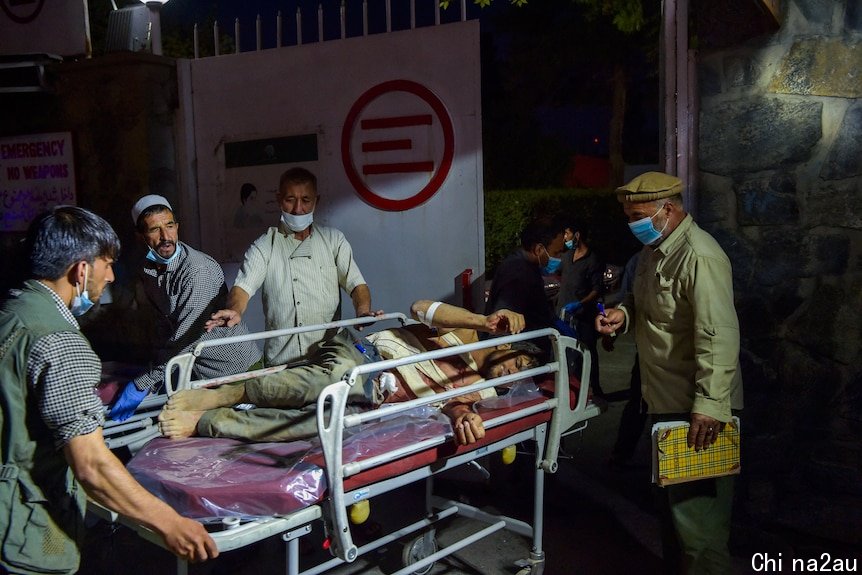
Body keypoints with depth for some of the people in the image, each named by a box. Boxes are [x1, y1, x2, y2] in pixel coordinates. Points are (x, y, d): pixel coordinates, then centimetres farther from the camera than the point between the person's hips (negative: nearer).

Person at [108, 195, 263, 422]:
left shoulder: (199, 270, -26)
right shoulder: (148, 271, 0)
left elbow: (185, 338, -27)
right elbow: (163, 327, 9)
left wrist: (143, 384, -23)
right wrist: (156, 375, 3)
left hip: (233, 367, -6)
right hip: (198, 368, 6)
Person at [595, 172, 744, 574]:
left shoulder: (699, 256, -22)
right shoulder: (653, 250, 9)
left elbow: (719, 337, -27)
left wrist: (711, 404, -30)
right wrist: (624, 312, 1)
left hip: (695, 408, -10)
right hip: (666, 400, 10)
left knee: (696, 507, -1)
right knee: (670, 496, 22)